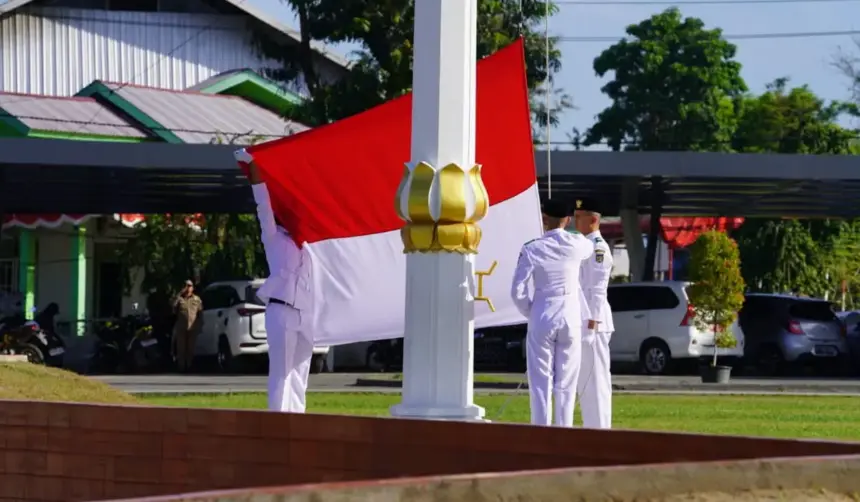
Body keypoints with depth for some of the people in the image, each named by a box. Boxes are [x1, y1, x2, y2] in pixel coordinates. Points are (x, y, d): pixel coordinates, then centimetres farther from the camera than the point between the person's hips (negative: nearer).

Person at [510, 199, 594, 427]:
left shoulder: (532, 249, -7)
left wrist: (530, 312, 9)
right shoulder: (577, 244, -2)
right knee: (566, 381, 6)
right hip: (570, 318, 2)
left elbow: (517, 290, -7)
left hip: (542, 319, -2)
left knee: (540, 380, 2)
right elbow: (592, 248, 24)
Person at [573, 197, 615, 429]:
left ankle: (599, 426, -7)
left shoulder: (598, 247, -12)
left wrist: (592, 323, -19)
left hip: (592, 321, -10)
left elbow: (598, 289, -16)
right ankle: (590, 425, 17)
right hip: (580, 320, 10)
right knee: (584, 379, 12)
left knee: (595, 376, -8)